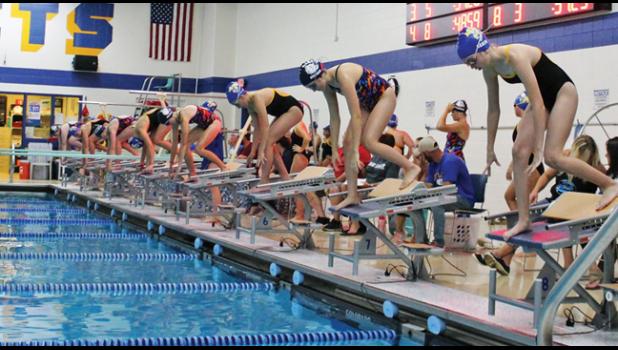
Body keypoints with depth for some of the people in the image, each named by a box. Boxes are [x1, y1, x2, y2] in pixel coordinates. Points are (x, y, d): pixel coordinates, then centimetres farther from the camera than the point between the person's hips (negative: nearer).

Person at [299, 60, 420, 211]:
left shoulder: (343, 76, -34)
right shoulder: (328, 85, -8)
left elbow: (356, 116, -36)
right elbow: (334, 119, 0)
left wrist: (355, 151, -36)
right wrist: (334, 149, 0)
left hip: (385, 96, -8)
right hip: (366, 102, 8)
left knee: (369, 141, -22)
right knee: (348, 143, -6)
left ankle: (410, 167, -5)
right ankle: (353, 195, -4)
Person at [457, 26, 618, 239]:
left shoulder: (515, 57, -32)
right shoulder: (490, 69, -7)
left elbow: (538, 104, -33)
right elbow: (493, 110, 4)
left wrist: (539, 147, -33)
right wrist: (490, 149, 7)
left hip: (563, 92, -8)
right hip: (542, 98, 8)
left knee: (552, 156, -16)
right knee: (519, 151, -6)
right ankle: (524, 220, -3)